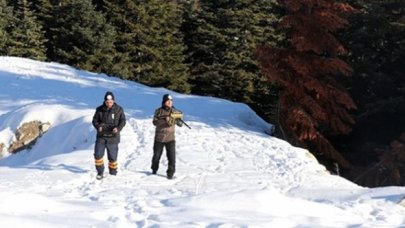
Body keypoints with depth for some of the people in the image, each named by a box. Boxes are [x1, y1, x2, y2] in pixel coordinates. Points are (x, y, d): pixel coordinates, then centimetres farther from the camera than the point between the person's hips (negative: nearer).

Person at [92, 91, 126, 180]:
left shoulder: (119, 110, -2)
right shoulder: (99, 109, 1)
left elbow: (123, 121, -2)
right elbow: (95, 120, 7)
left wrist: (118, 128, -21)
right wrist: (98, 126, -15)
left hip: (113, 137, -1)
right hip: (101, 136, 1)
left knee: (112, 156, 5)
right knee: (98, 154, -5)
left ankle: (113, 173, 20)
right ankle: (100, 172, 11)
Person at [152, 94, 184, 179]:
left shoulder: (174, 112, 0)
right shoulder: (159, 111, -3)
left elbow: (180, 124, 1)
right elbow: (155, 122, -14)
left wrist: (177, 120, -22)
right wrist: (165, 121, -28)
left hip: (170, 138, 0)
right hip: (159, 138, 0)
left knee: (171, 156, -11)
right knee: (156, 155, 14)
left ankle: (170, 173, -3)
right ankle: (154, 170, 36)